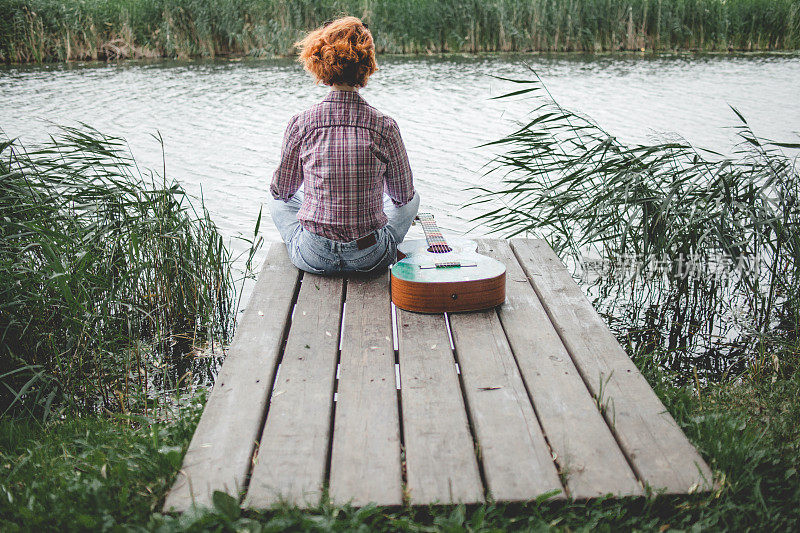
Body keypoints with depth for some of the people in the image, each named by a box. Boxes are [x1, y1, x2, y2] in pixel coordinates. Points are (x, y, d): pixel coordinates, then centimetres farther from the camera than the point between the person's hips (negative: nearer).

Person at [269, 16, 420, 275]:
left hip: (314, 258, 1)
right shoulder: (384, 127, -13)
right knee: (412, 199, 30)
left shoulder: (301, 124, -12)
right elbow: (402, 194, 2)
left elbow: (282, 190, 3)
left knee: (278, 202, 33)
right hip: (370, 260, 0)